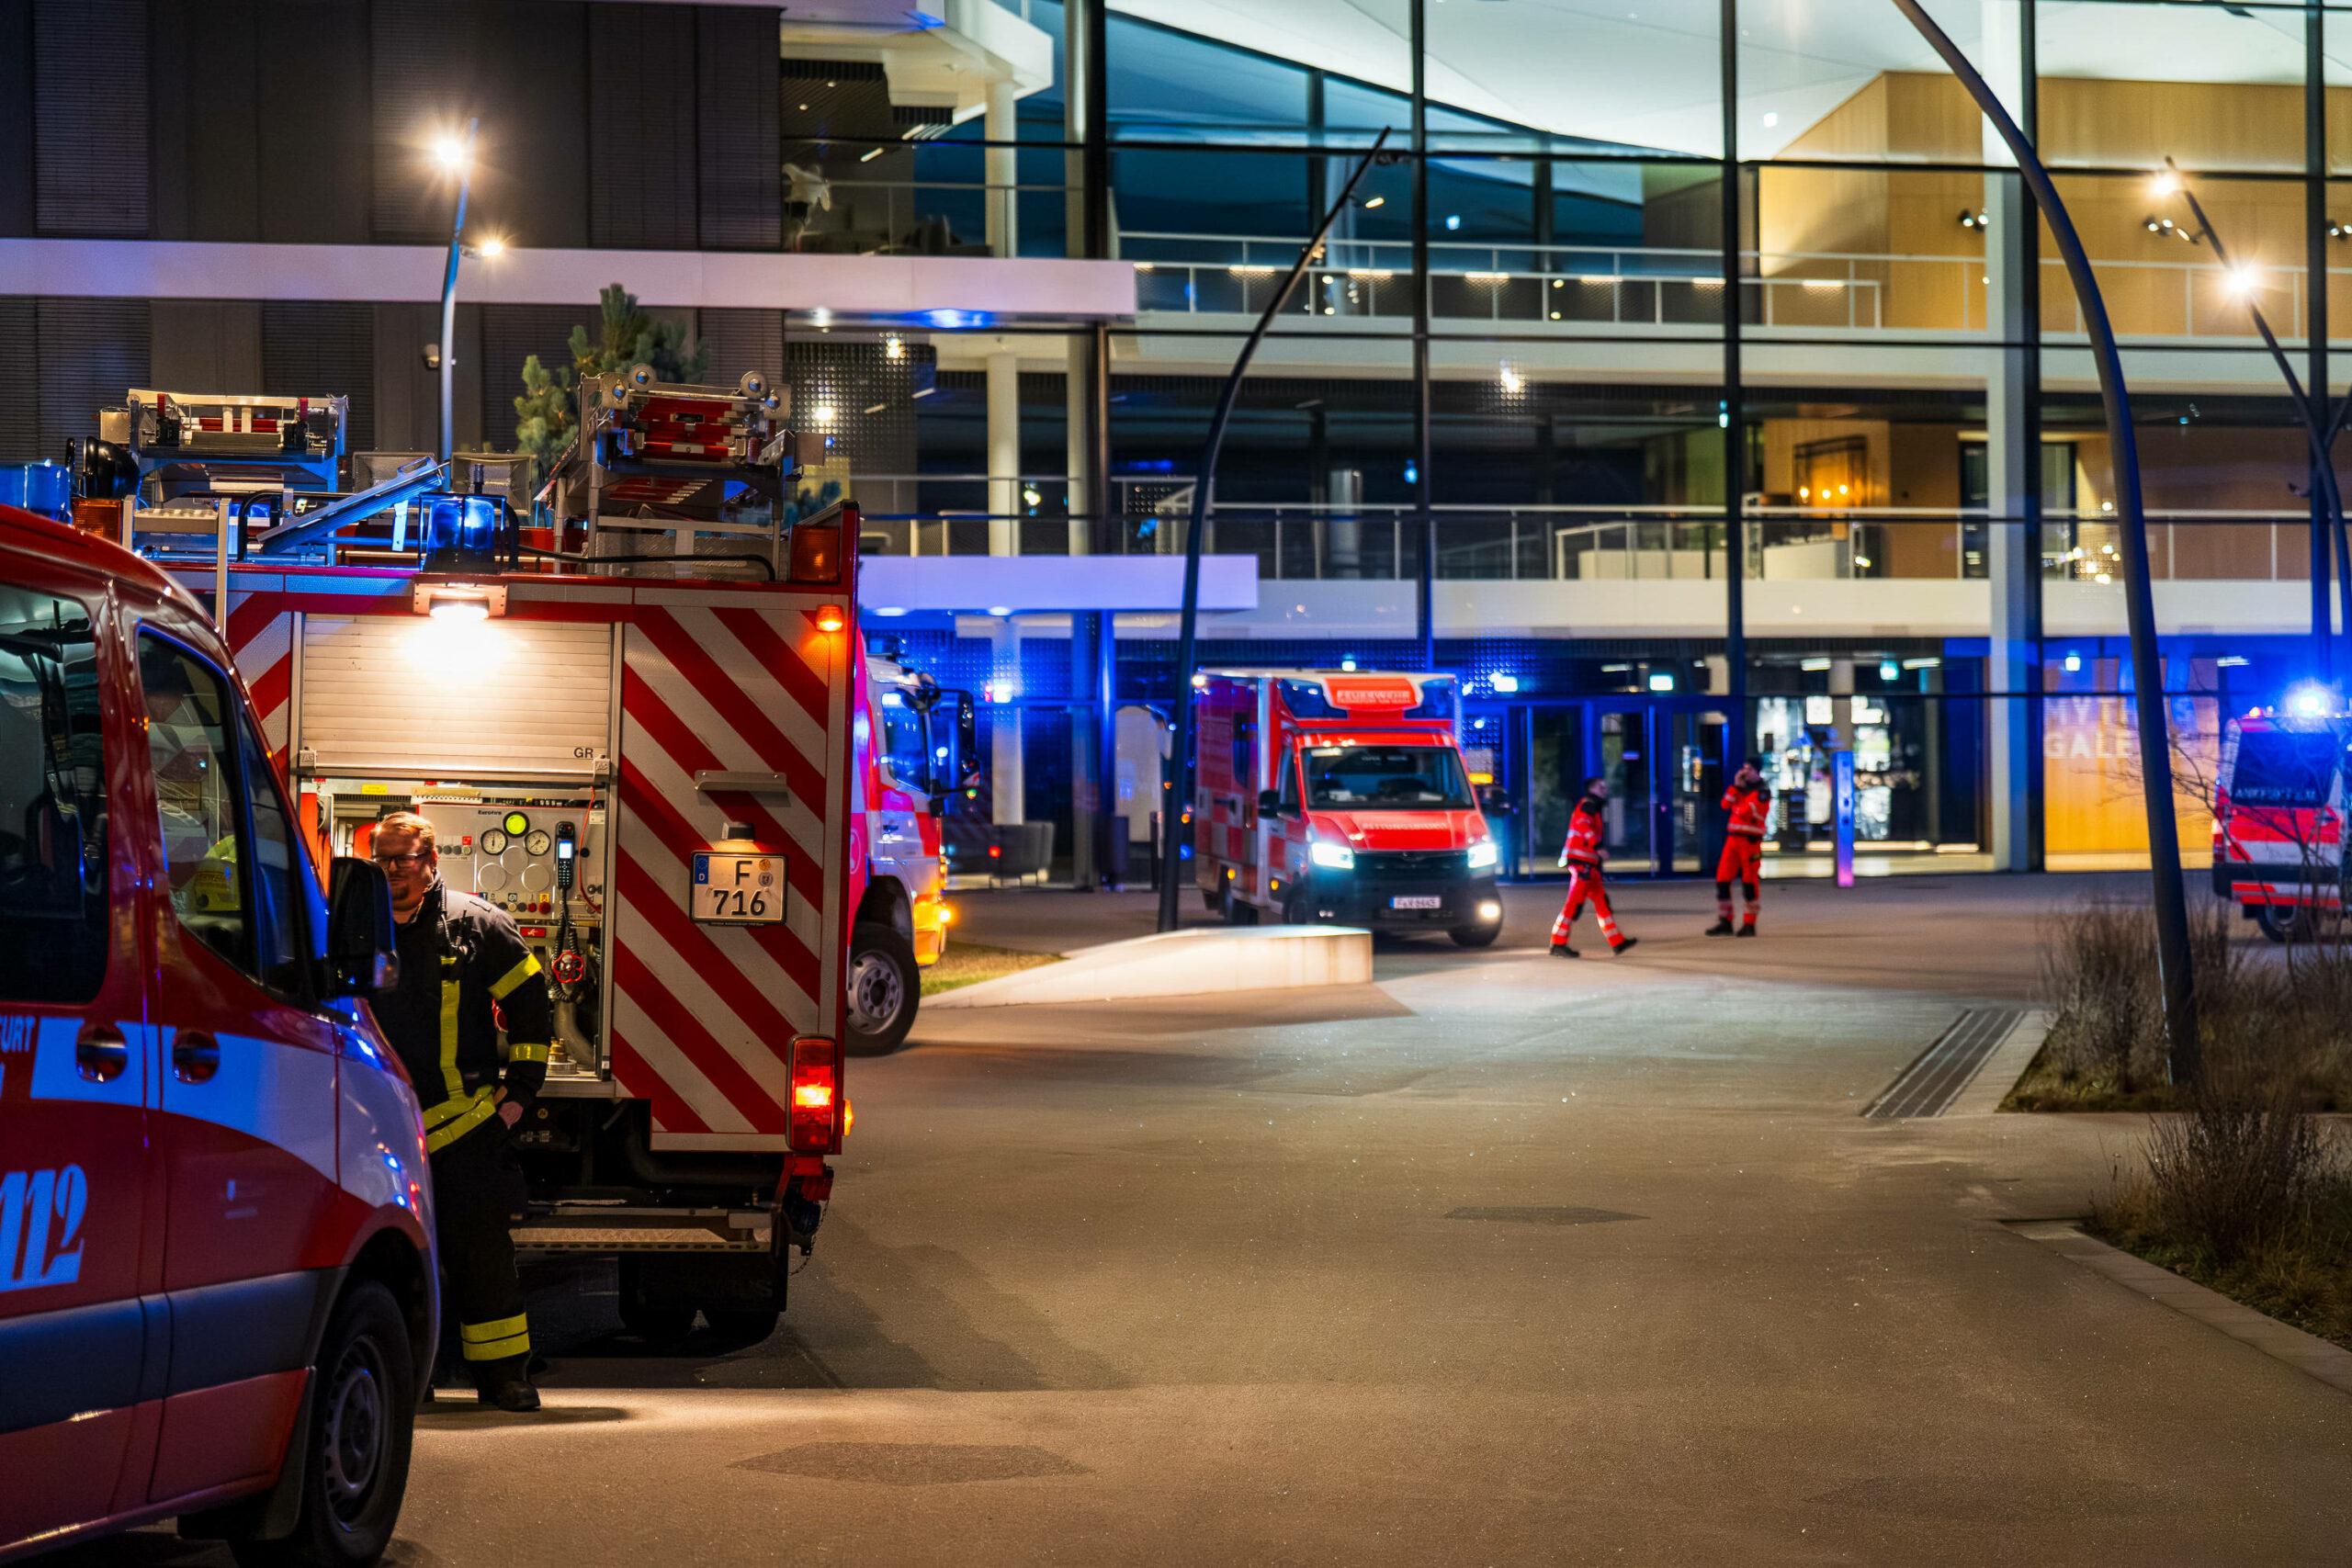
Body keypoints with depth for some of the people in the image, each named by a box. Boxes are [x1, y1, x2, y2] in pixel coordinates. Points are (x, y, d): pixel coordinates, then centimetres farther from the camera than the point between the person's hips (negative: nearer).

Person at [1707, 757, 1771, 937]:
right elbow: (1726, 804, 6)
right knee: (1723, 879, 2)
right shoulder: (1742, 789, 18)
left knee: (1750, 882, -4)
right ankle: (1725, 922, 8)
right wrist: (1735, 786, -1)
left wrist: (1735, 808, 2)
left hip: (1750, 841, -7)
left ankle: (1749, 924, 2)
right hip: (1733, 838, 8)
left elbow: (1745, 811, -19)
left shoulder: (1762, 793, -7)